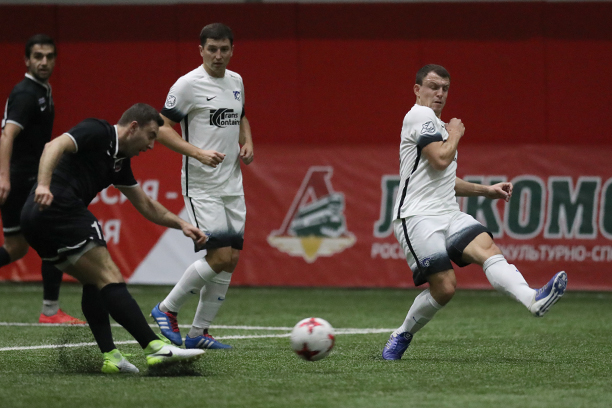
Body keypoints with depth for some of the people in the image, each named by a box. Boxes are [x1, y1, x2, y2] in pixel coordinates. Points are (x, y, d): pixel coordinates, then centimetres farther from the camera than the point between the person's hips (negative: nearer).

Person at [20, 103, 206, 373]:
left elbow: (146, 206, 34)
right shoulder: (98, 132, -1)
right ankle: (155, 348, -19)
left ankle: (110, 356, 5)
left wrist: (181, 224, 24)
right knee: (109, 278, -13)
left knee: (94, 283, 17)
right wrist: (43, 185, -33)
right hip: (59, 208, -11)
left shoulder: (119, 162, 26)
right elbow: (54, 146, -18)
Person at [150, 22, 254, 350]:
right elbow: (162, 128, -11)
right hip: (201, 185, -7)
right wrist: (197, 153, -23)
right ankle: (167, 310, 4)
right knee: (219, 256, -15)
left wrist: (247, 142, 8)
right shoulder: (188, 84, -11)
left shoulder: (235, 81, 11)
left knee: (230, 260, 3)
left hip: (232, 185, 7)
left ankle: (198, 333, 12)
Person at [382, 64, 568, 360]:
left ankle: (534, 301, -43)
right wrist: (455, 134, 3)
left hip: (449, 214, 8)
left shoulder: (436, 123, 26)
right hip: (418, 216, -8)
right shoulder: (420, 115, -5)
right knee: (444, 287, -17)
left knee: (488, 249, -19)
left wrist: (486, 190, 24)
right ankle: (401, 336, 7)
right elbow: (440, 160, -16)